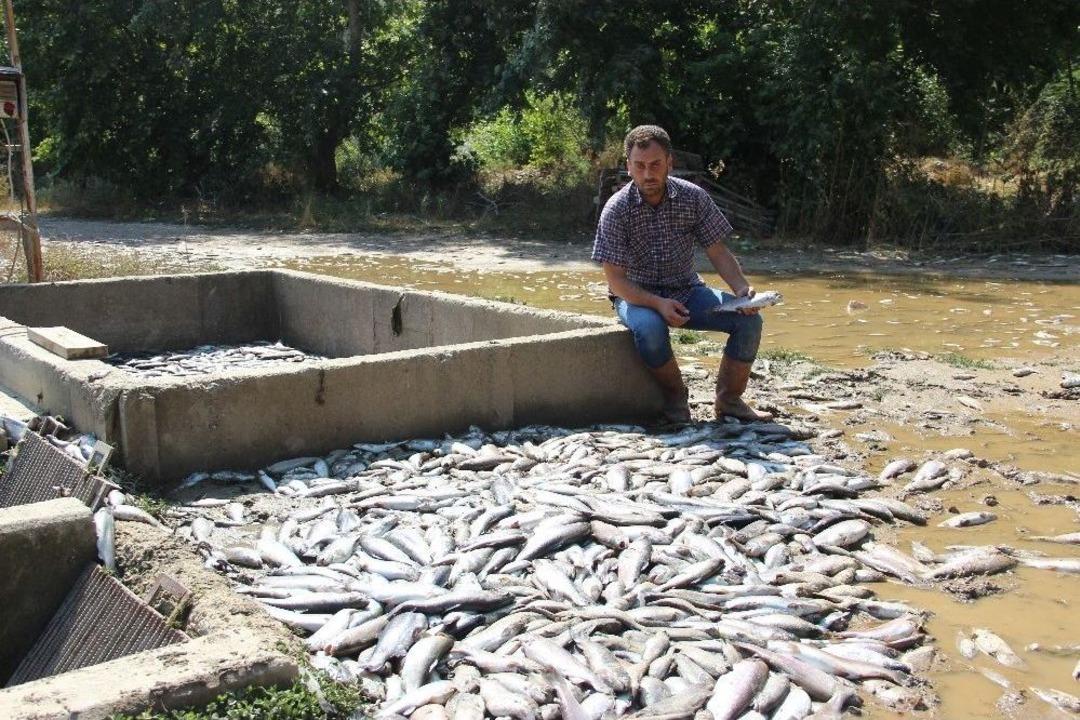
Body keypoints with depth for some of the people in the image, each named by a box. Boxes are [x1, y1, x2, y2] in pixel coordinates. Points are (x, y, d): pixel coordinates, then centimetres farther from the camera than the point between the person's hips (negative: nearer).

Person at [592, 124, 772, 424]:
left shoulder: (693, 198, -7)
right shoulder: (616, 210, -15)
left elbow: (718, 252, -2)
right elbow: (615, 279, -17)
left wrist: (742, 289, -21)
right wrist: (658, 303, -32)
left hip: (686, 290, 3)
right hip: (637, 296, -3)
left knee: (749, 319, -17)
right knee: (650, 329, -38)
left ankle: (729, 401, 2)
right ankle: (675, 398, -10)